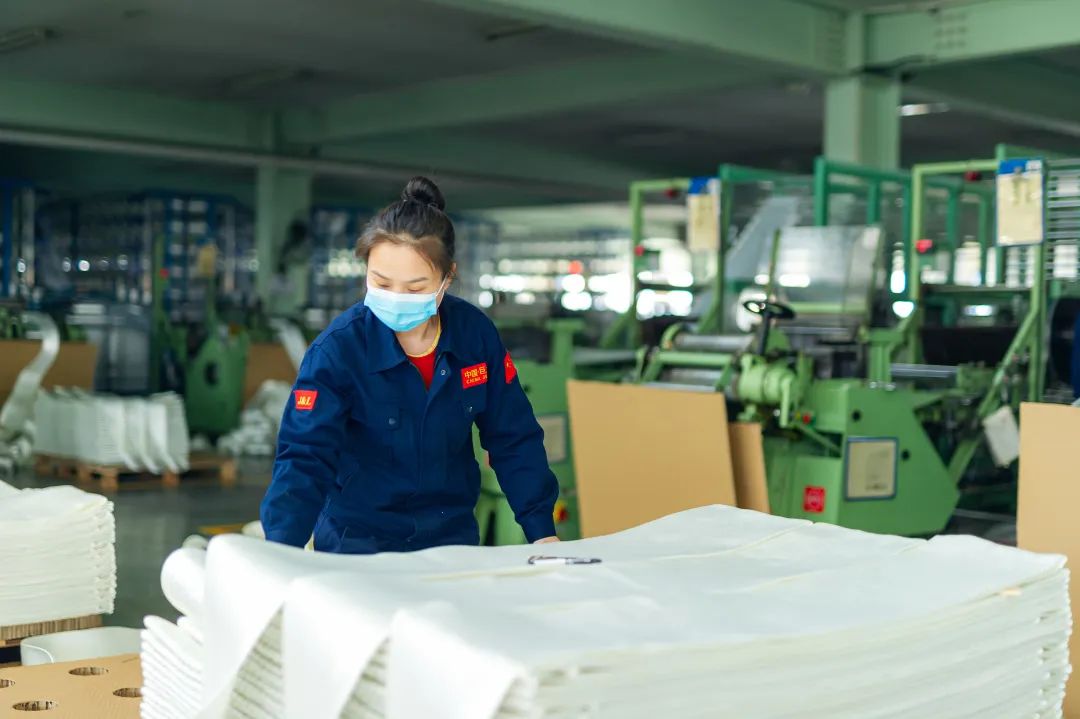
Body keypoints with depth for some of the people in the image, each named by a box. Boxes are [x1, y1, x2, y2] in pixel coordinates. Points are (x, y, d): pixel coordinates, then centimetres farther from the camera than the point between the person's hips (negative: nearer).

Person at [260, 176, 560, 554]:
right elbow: (305, 458, -24)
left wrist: (541, 532, -5)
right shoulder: (337, 348, -19)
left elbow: (513, 440, -2)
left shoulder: (476, 334, -10)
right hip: (357, 544, -3)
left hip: (454, 538, 3)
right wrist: (278, 556, -37)